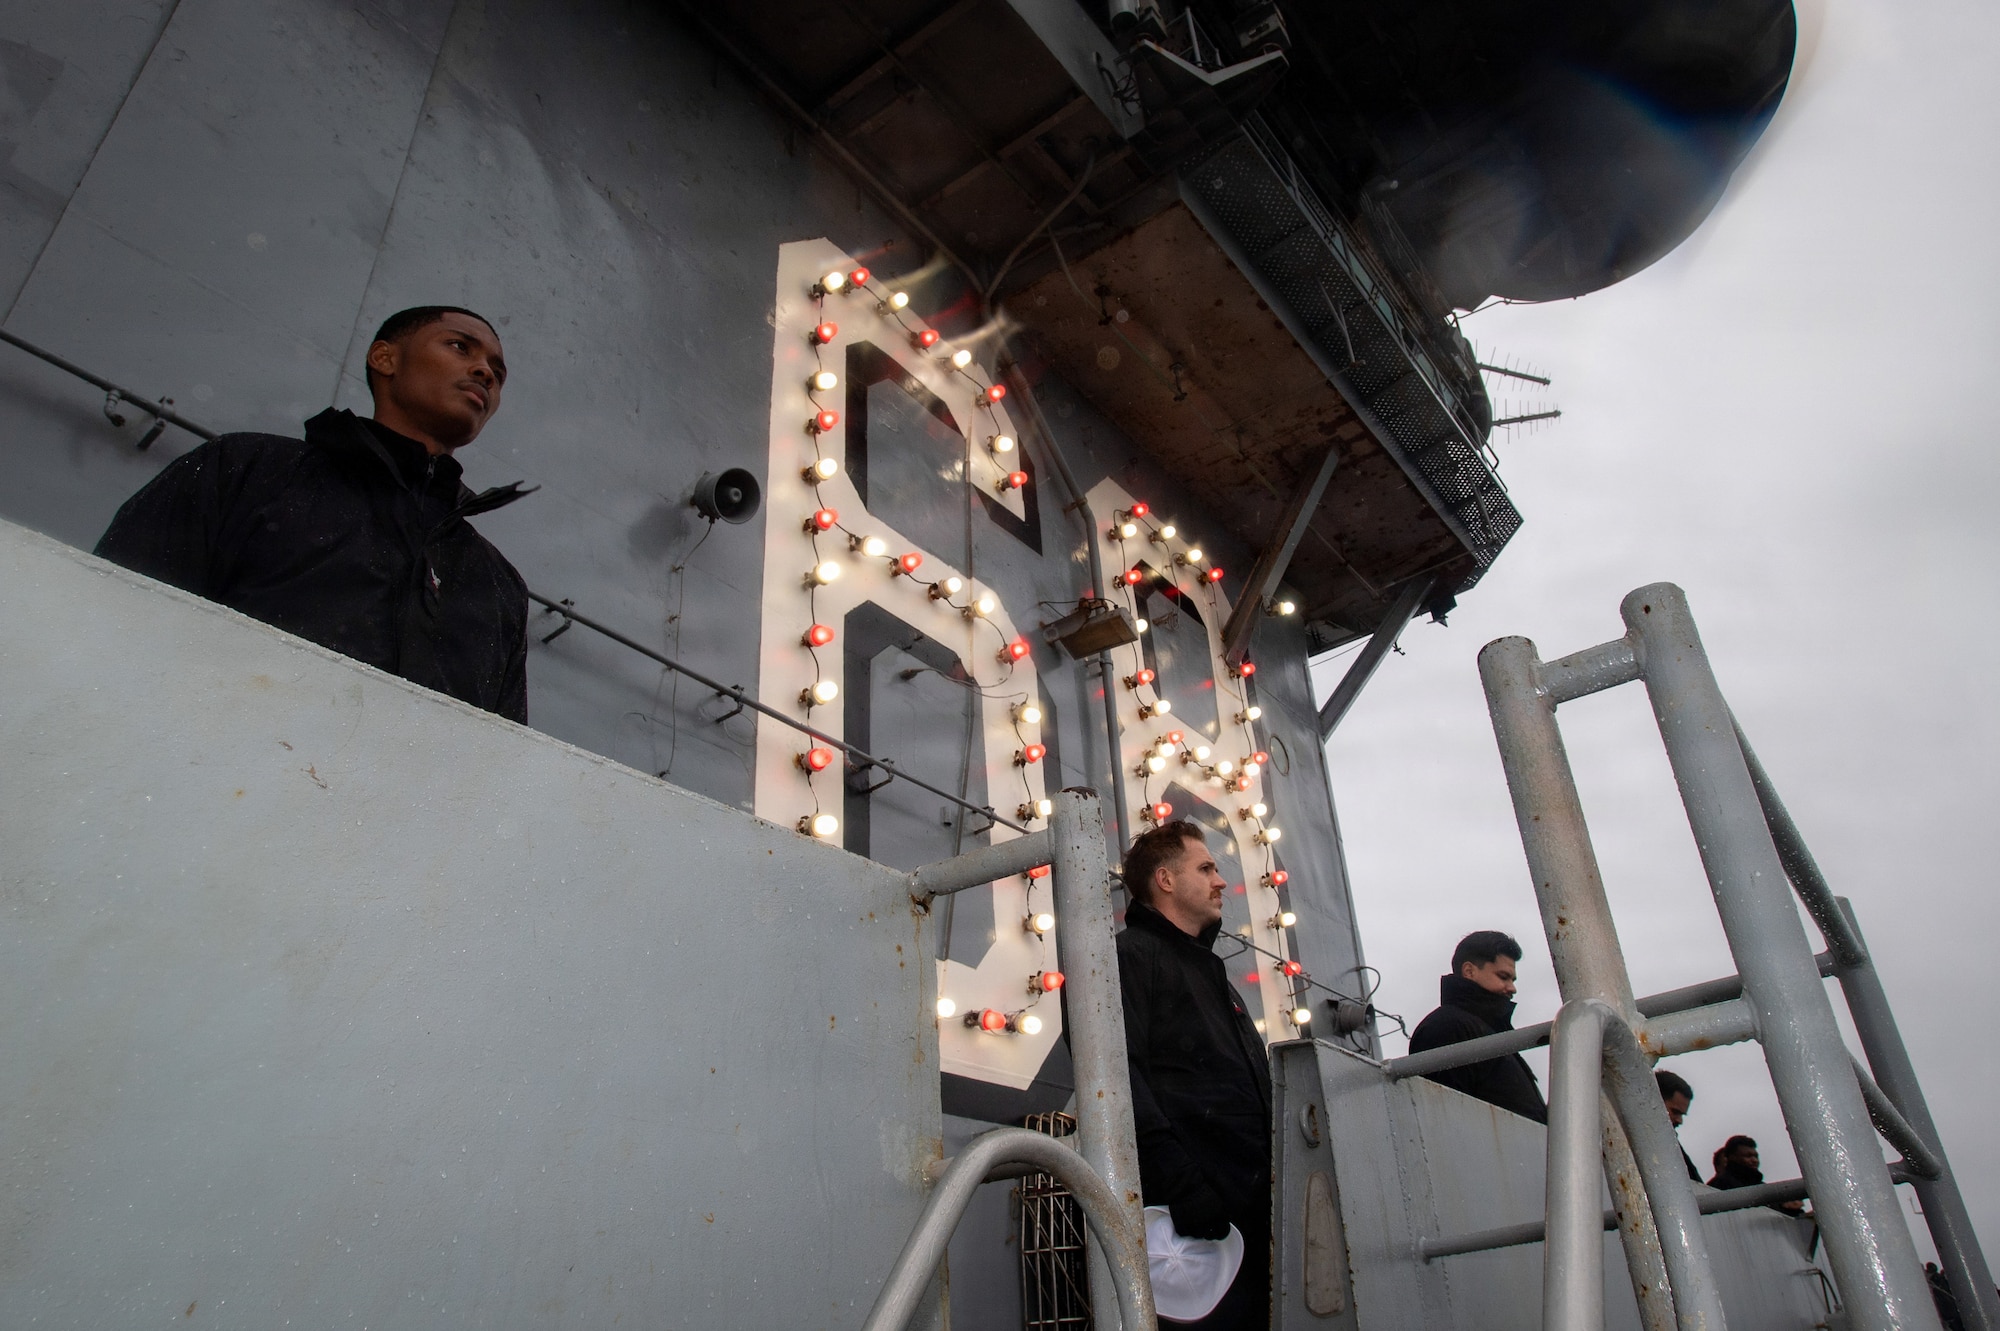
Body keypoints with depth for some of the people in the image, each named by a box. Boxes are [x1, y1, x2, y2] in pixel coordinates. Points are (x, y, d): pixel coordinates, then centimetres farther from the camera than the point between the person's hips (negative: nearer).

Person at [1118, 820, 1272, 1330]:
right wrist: (1181, 1185, -26)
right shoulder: (1131, 955, -2)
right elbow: (1121, 1077, -17)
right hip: (1194, 1211, -9)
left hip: (1252, 1206, 9)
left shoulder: (1211, 973, 29)